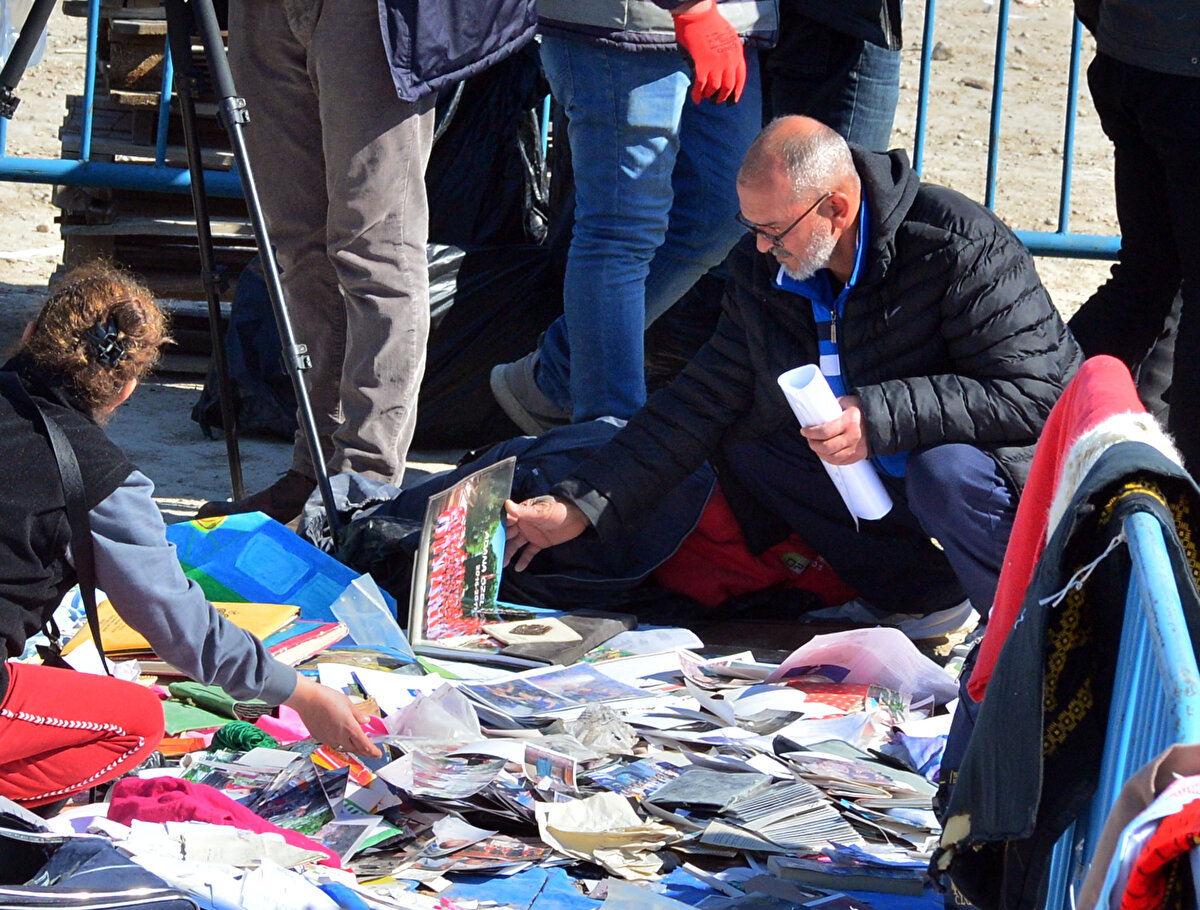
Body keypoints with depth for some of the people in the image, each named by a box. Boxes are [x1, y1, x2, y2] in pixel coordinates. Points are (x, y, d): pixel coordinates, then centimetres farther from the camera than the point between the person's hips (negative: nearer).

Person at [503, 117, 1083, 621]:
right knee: (745, 450, -4)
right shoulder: (764, 270, -3)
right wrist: (580, 508, -3)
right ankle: (933, 597, -8)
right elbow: (702, 402, 4)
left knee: (946, 471, -37)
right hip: (881, 476, 8)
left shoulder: (959, 246, -24)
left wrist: (880, 417, -35)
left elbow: (1035, 394, -28)